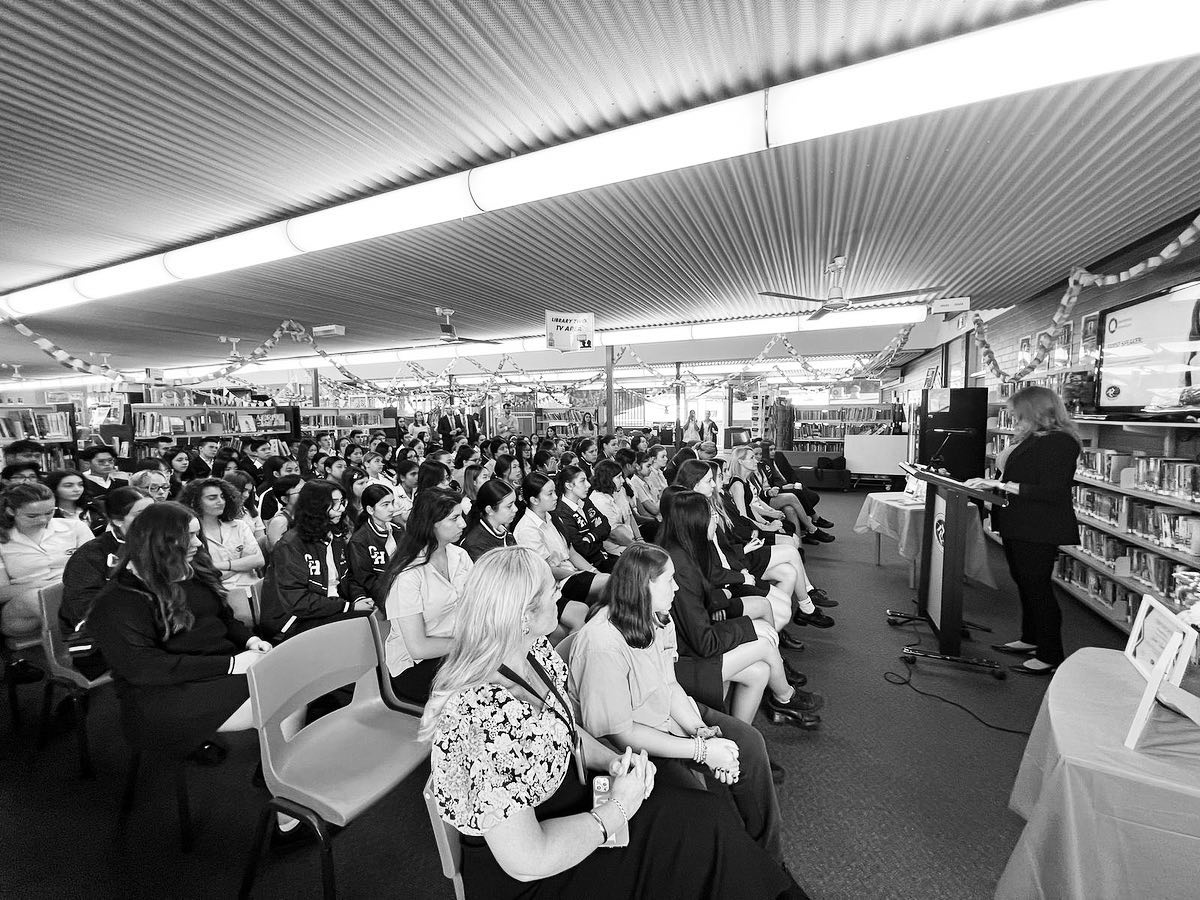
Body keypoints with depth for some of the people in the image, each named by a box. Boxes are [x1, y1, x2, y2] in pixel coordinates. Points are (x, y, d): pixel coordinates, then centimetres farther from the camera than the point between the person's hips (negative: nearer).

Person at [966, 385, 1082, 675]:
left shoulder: (1060, 442, -16)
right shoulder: (1029, 439, 11)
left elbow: (1052, 492, -23)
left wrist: (1004, 485, -25)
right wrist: (990, 482, 5)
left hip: (1038, 531, -10)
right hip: (1017, 527, 10)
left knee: (1038, 588, 0)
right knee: (1024, 584, 19)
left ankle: (1050, 657, 13)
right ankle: (1030, 640, 34)